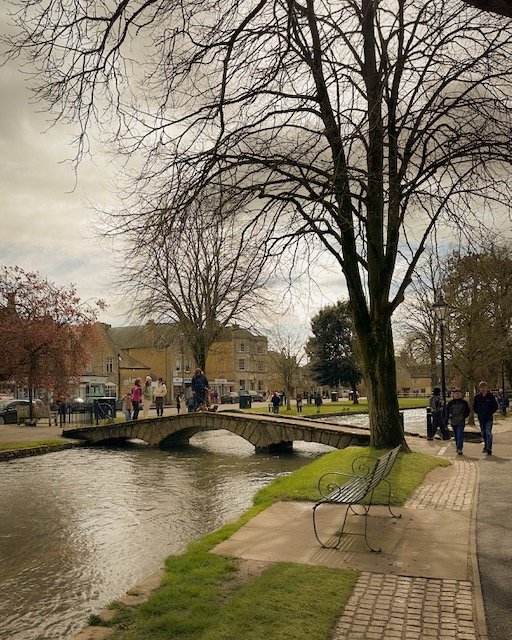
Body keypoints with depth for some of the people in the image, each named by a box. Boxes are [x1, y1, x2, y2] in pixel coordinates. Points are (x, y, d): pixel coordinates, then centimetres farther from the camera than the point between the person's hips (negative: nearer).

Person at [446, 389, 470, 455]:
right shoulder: (451, 402, 5)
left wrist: (464, 416, -1)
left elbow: (468, 411, 10)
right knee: (456, 436, 13)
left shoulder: (464, 402, 1)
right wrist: (449, 416, 0)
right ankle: (458, 448, 24)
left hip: (461, 422, -3)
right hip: (453, 422, 3)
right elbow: (447, 410, 13)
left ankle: (460, 449, -15)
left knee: (460, 435, -13)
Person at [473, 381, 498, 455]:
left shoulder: (491, 396, -4)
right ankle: (486, 446, 29)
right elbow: (474, 407, 14)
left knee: (488, 432, -14)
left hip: (489, 418, -4)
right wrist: (478, 413, 1)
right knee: (483, 433, 13)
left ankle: (489, 448, -13)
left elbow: (495, 406, 0)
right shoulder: (477, 397, 4)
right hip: (481, 418, 4)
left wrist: (490, 412, -9)